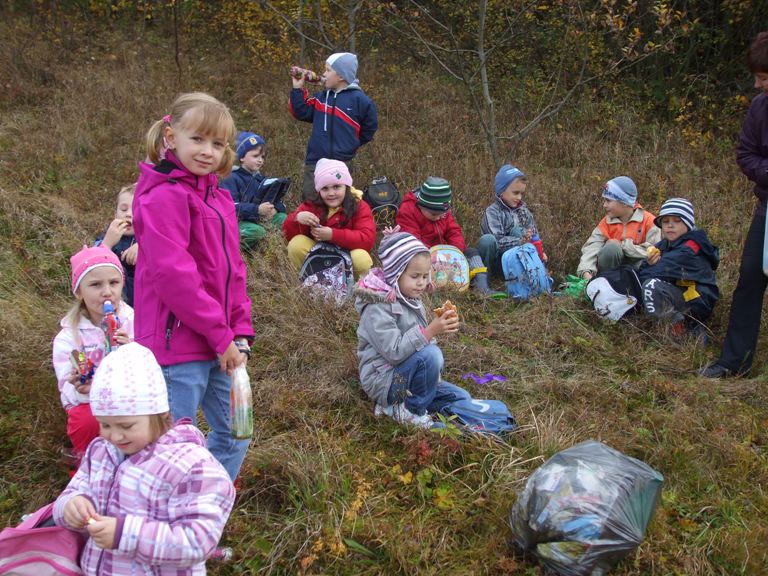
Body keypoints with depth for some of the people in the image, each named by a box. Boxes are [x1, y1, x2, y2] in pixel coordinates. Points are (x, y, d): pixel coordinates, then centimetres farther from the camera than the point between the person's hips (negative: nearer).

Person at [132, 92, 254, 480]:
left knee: (234, 435, 18)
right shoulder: (165, 197, -14)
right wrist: (220, 336, -16)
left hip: (219, 346, 9)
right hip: (178, 345, -9)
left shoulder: (219, 198, 14)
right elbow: (173, 275, -22)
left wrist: (240, 331, 4)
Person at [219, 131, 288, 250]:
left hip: (259, 220, 7)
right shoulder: (232, 179, -8)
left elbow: (276, 200, 12)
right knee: (255, 231, -35)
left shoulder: (261, 179, 15)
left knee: (283, 219, -8)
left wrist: (275, 208, -14)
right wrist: (257, 209, -32)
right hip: (238, 221, -7)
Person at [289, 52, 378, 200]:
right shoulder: (321, 97, 10)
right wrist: (297, 89, 3)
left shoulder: (359, 100, -6)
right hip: (314, 162, 5)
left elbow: (370, 127, 2)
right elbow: (302, 113, 9)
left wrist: (350, 145, 5)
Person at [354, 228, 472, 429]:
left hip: (405, 374, 9)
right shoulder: (378, 307, -21)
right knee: (430, 354, -31)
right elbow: (394, 352, -29)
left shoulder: (411, 298, 8)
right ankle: (413, 410, -11)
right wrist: (431, 331, -32)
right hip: (382, 379, -9)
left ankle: (400, 403, 5)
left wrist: (441, 326, -3)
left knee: (461, 398, 5)